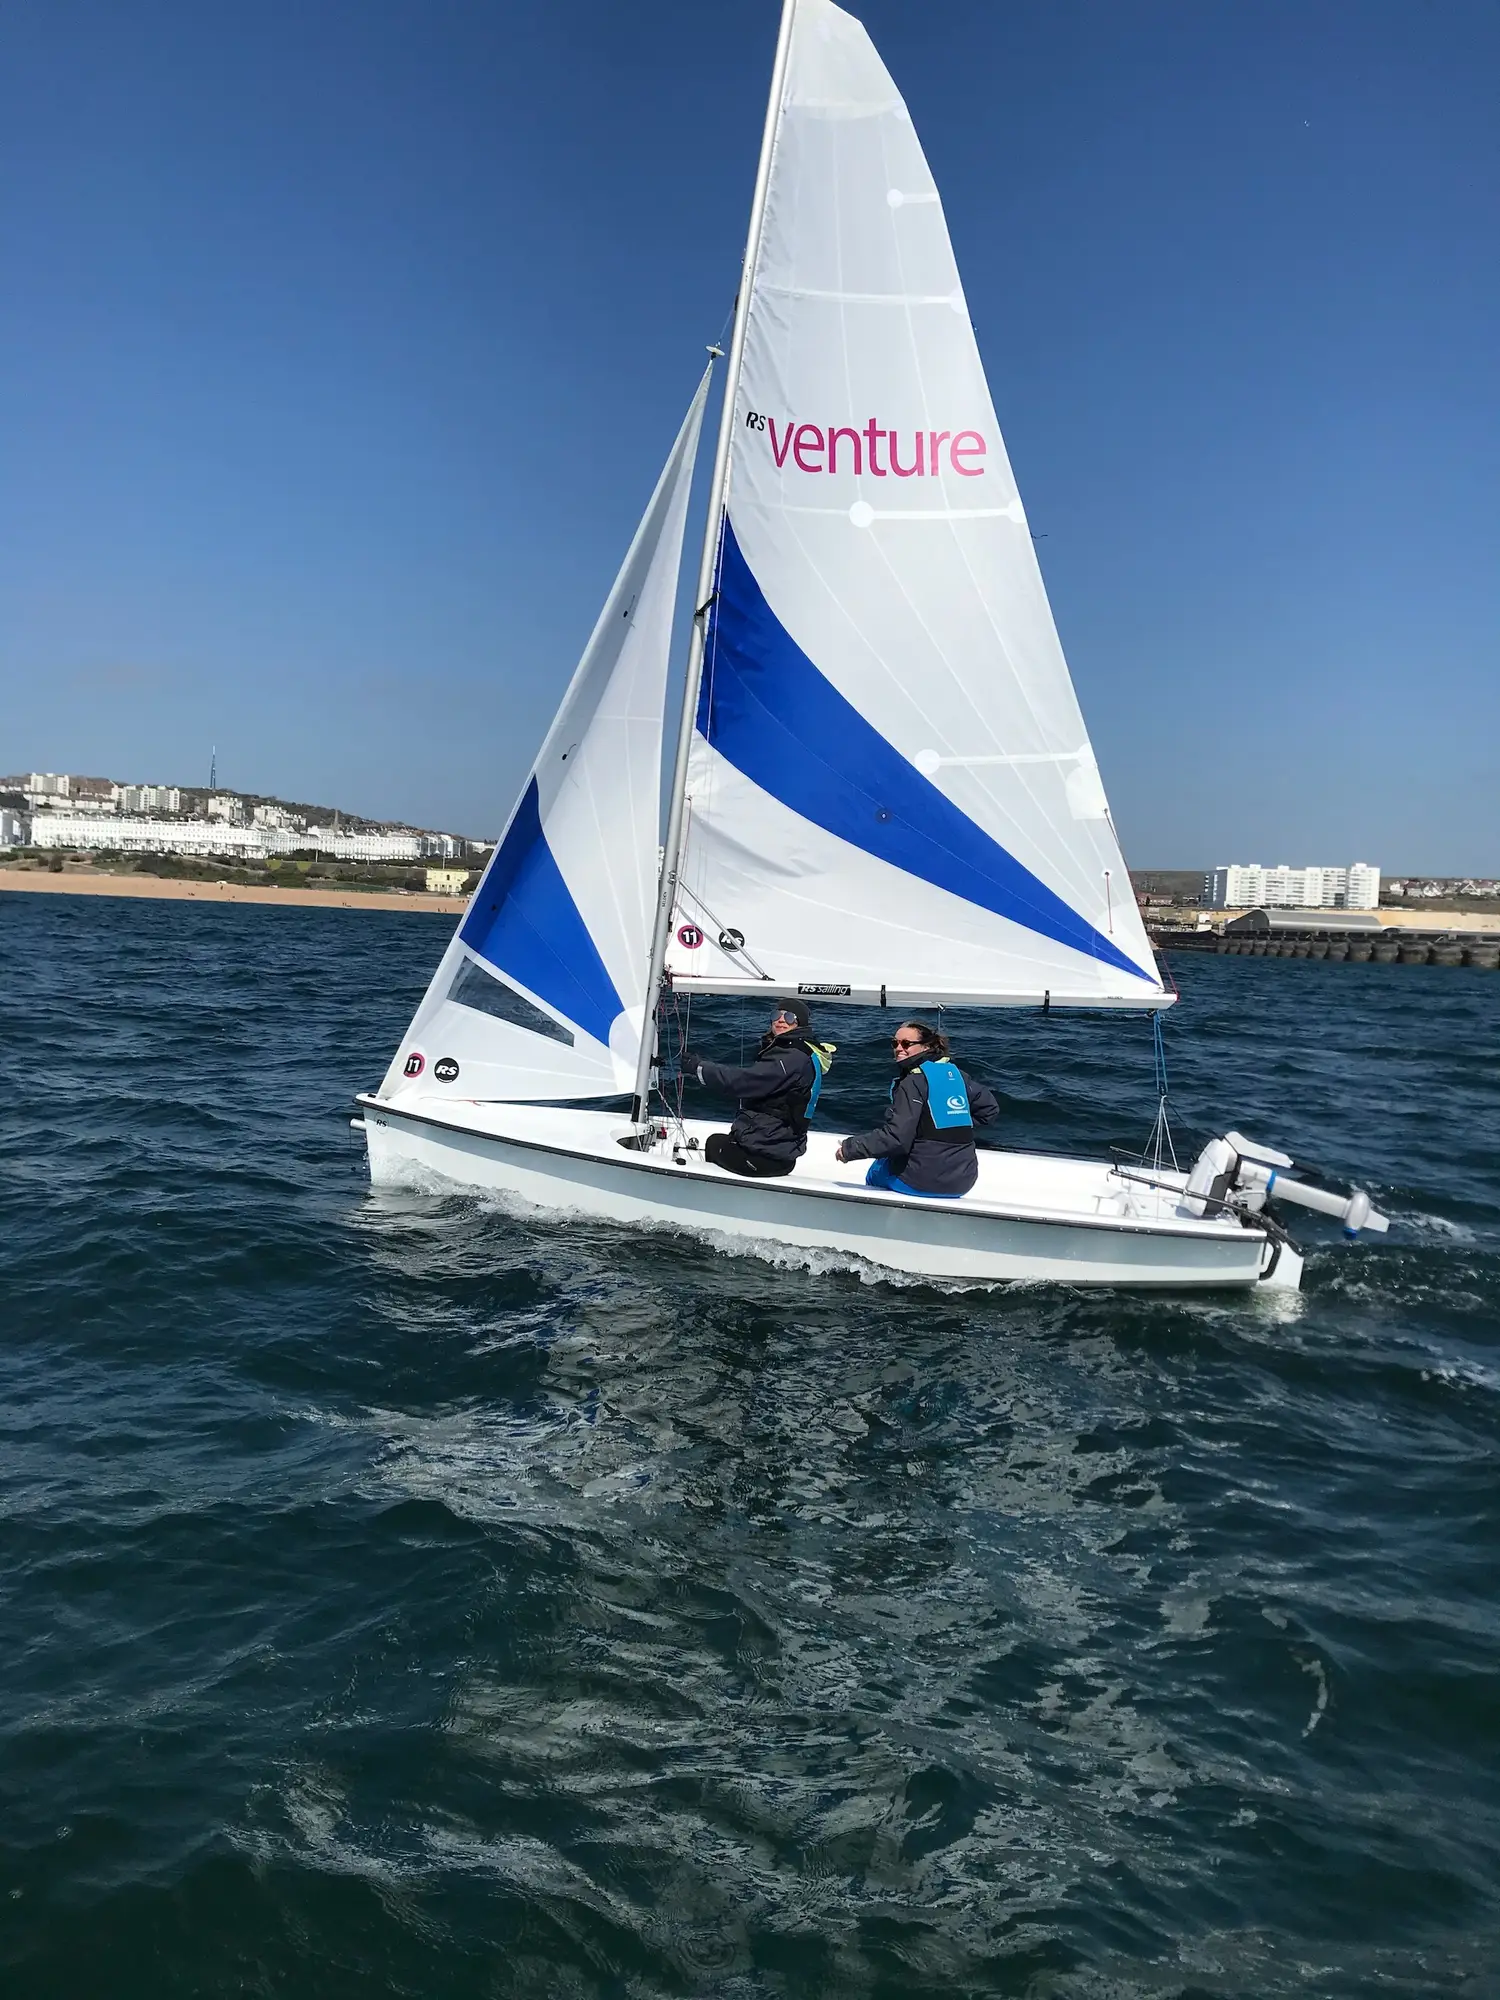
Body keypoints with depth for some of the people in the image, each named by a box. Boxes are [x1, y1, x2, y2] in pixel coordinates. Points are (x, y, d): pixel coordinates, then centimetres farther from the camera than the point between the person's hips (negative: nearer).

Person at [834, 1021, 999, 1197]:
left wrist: (850, 1148, -13)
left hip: (926, 1182, -7)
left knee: (876, 1170, 22)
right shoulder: (956, 1073, 6)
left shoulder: (913, 1082, -14)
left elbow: (895, 1137, -21)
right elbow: (990, 1109, 13)